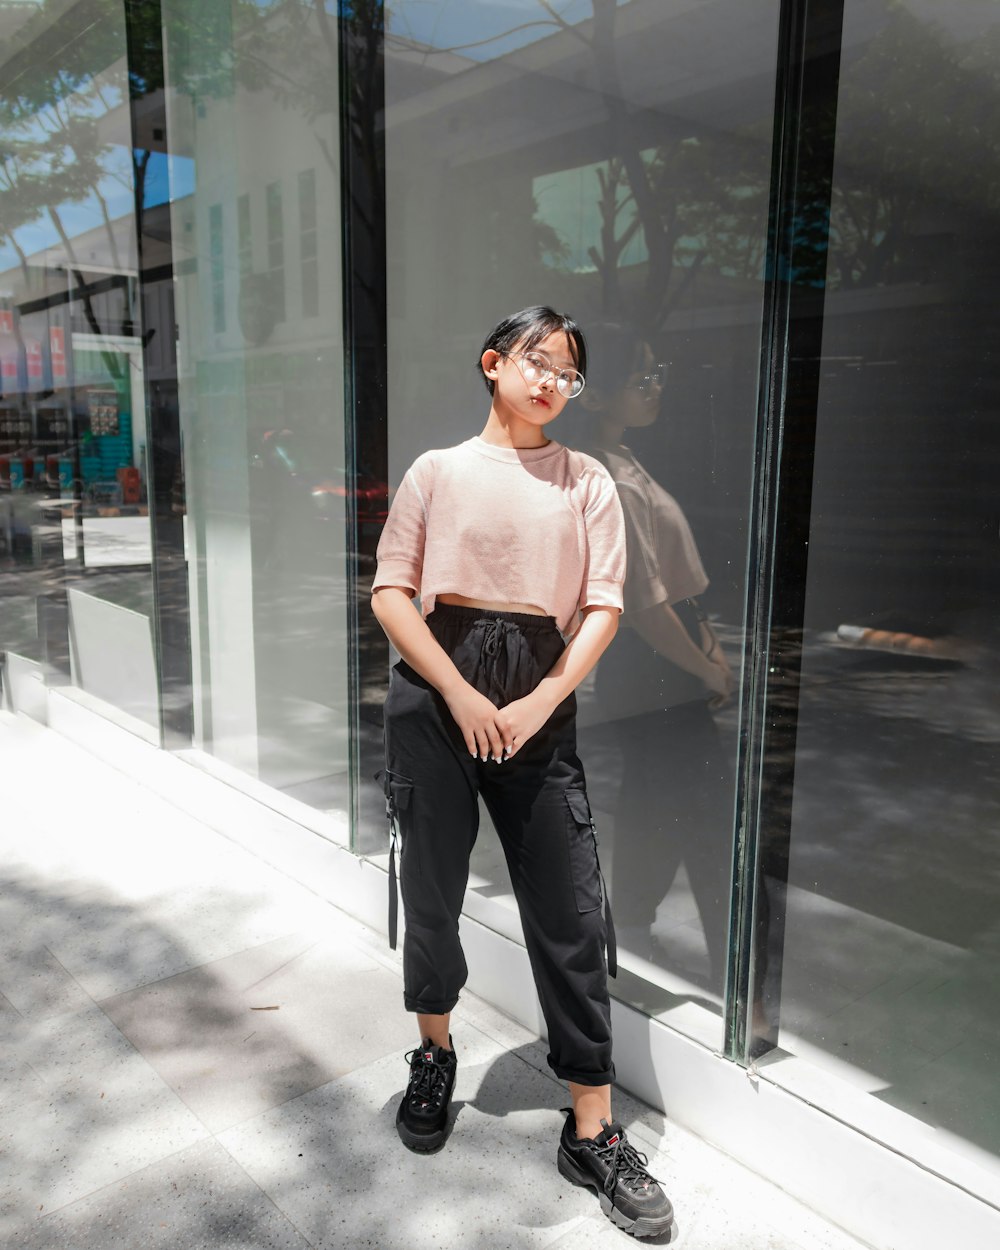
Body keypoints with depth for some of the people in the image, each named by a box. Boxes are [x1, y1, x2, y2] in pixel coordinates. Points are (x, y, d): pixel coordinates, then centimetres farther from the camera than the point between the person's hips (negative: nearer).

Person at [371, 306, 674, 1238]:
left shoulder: (588, 481, 10)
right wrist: (460, 694, -10)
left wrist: (539, 704, -10)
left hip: (541, 700, 1)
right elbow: (391, 591, 1)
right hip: (438, 691, 0)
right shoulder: (438, 471, 7)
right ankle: (434, 1053, 38)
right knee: (432, 883, 9)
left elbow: (603, 605, 2)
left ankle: (592, 1130, 15)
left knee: (572, 910, 0)